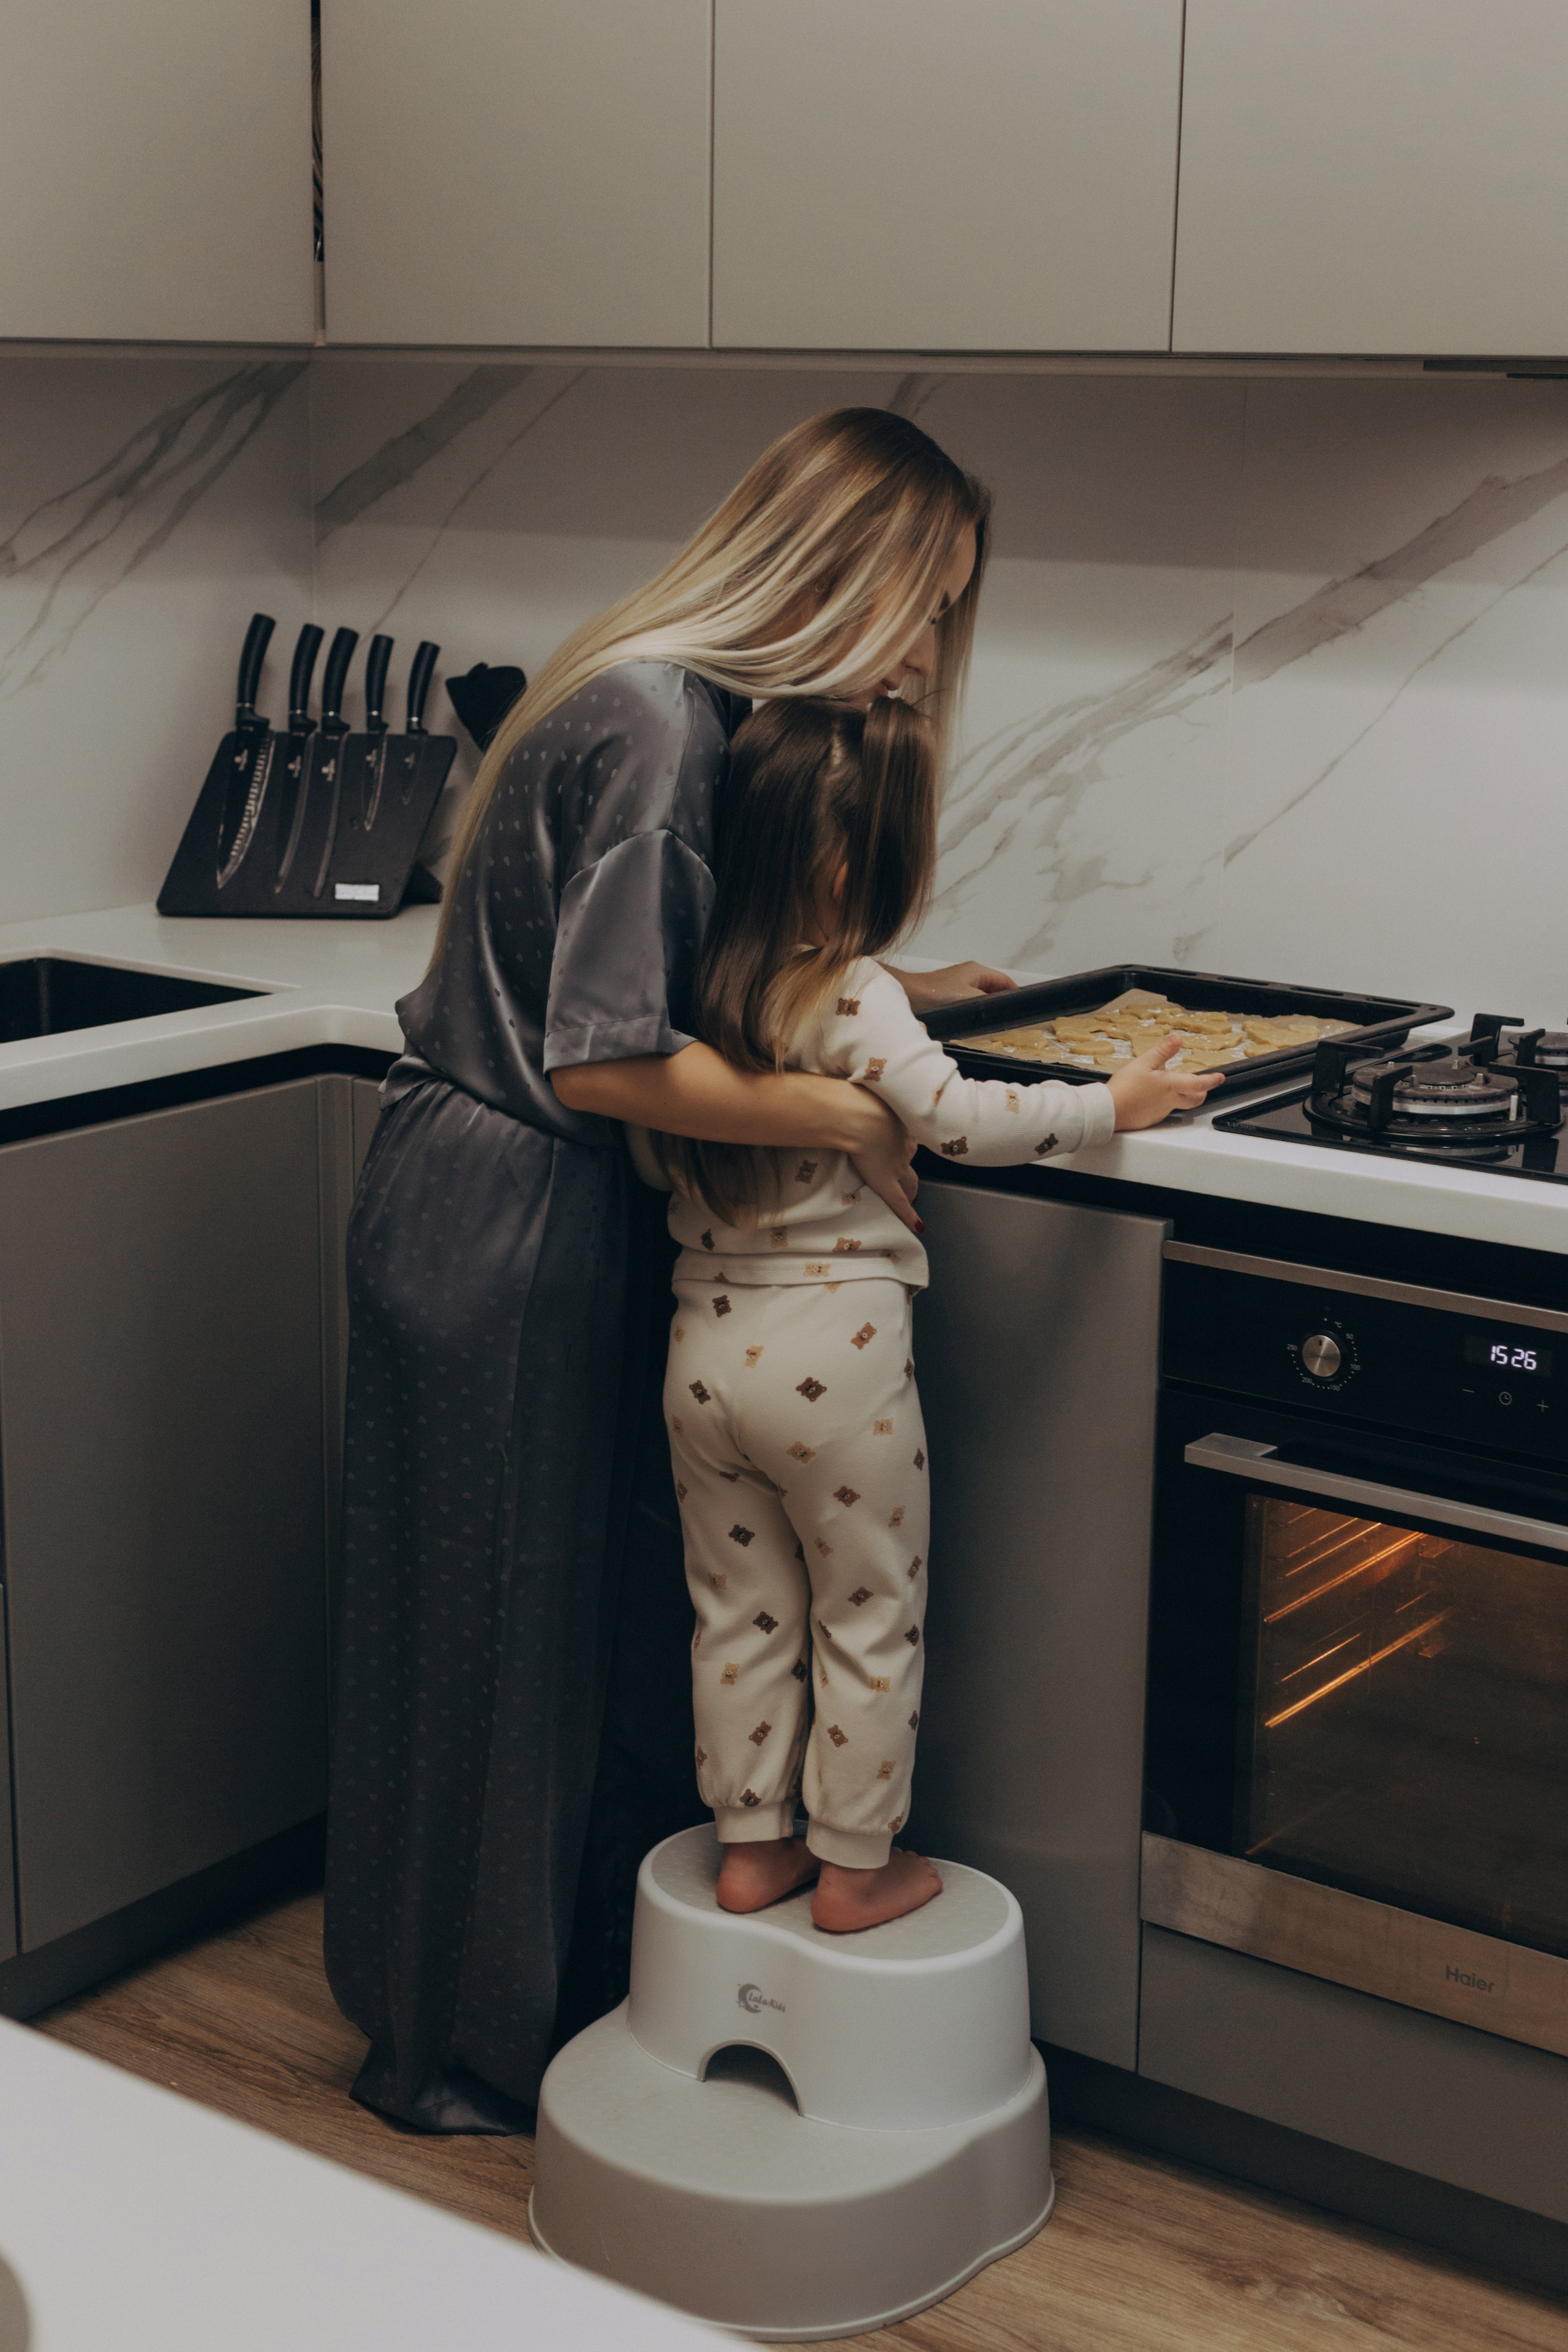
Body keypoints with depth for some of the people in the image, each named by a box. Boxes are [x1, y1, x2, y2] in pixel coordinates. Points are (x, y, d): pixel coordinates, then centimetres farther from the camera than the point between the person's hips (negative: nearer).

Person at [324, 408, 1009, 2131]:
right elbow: (607, 1059, -28)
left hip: (559, 1224, 9)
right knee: (498, 1629, 5)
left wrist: (882, 994, 12)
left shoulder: (695, 709, 8)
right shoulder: (657, 724, -23)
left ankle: (575, 1985, 32)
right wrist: (851, 1115, -20)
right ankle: (467, 2048, 23)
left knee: (608, 1613, 16)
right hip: (501, 1230, -9)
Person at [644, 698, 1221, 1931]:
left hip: (707, 1345, 6)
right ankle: (858, 1869, 21)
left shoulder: (702, 983, 3)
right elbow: (957, 1117, -25)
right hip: (832, 1349, -6)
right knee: (869, 1621, 11)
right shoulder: (853, 996, -17)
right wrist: (1111, 1103, -13)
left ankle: (752, 1846, 29)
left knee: (741, 1614, 18)